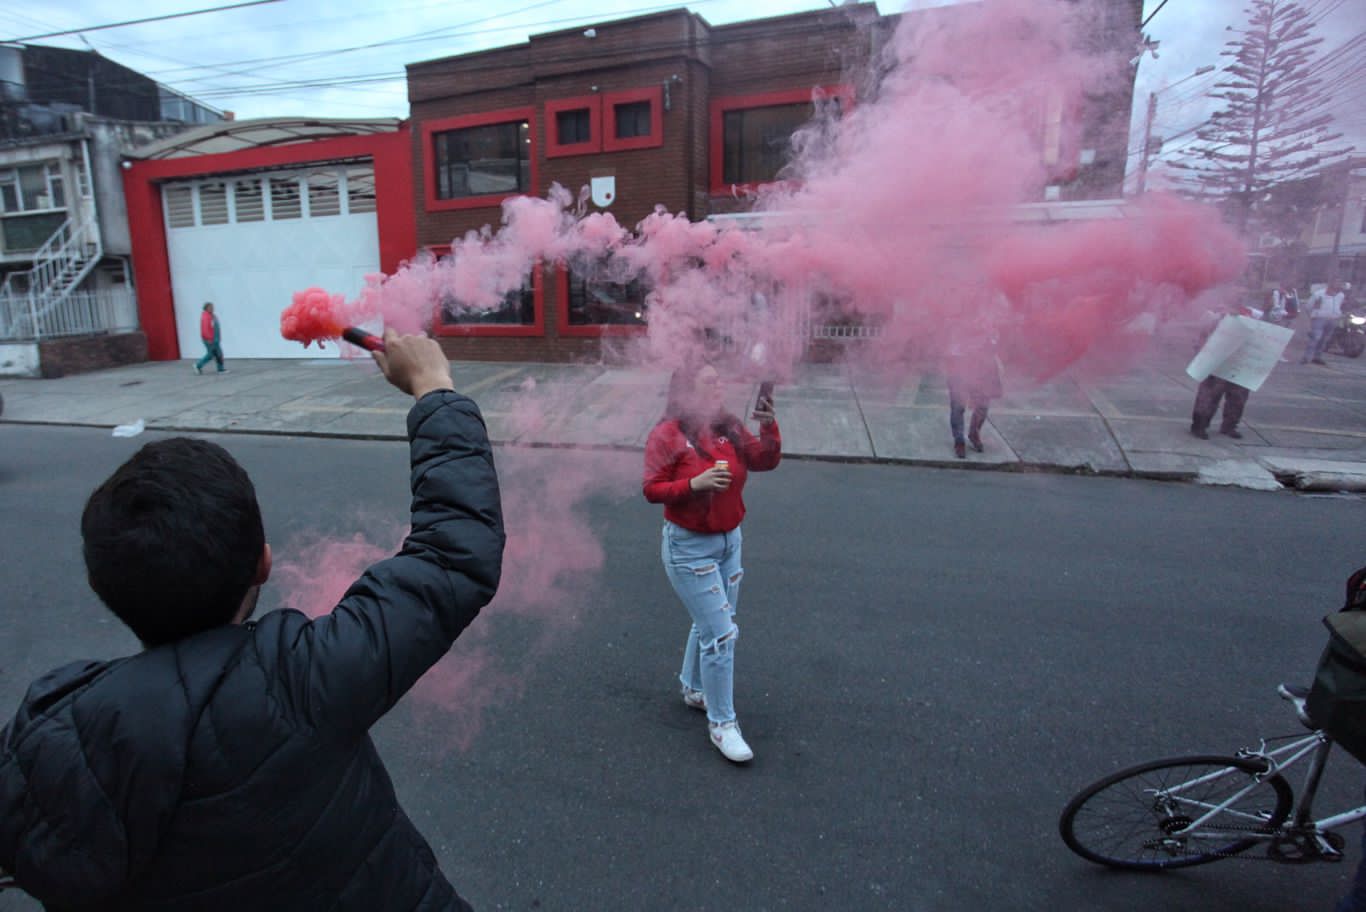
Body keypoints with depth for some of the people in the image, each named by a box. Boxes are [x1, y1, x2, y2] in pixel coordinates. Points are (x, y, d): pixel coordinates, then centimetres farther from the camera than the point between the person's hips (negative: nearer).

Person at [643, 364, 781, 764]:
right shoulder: (668, 435, -14)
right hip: (690, 548, -6)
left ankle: (693, 688, 45)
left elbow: (764, 461, -6)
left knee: (711, 624, 21)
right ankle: (722, 724, 11)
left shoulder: (728, 428, 0)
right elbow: (652, 489, -14)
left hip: (730, 541, 6)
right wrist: (695, 483, -28)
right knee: (721, 634, -6)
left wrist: (768, 426, -22)